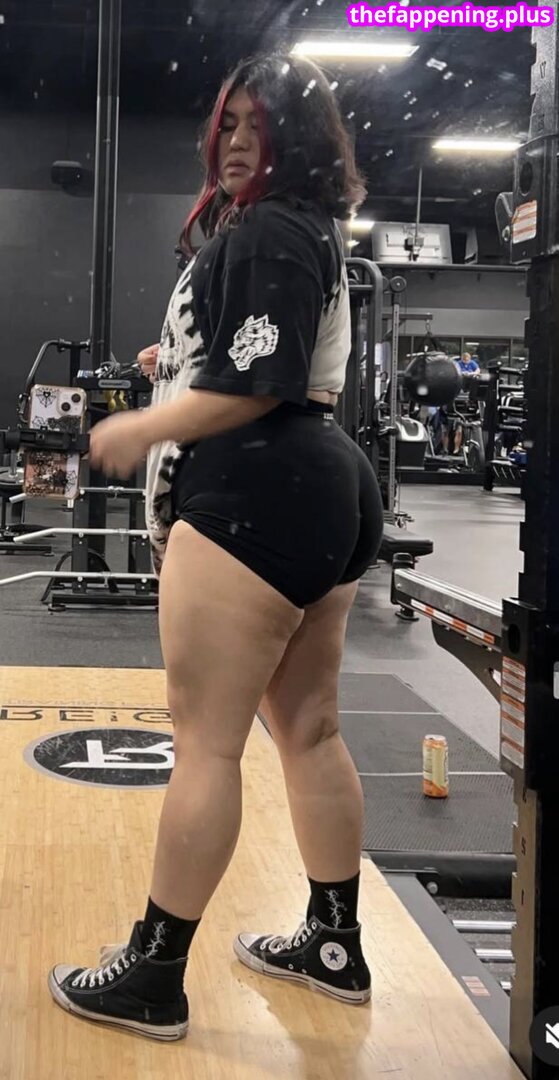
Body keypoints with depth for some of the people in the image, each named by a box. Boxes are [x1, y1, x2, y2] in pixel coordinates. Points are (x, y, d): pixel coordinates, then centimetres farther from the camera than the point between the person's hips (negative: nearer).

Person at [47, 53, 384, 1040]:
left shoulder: (262, 230, -9)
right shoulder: (312, 231, 22)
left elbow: (256, 390, -18)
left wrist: (141, 430, -7)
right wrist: (182, 363, 20)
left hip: (256, 496, -11)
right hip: (323, 491, 11)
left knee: (205, 739, -6)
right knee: (309, 731, 14)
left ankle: (152, 977, 2)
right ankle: (336, 945, 24)